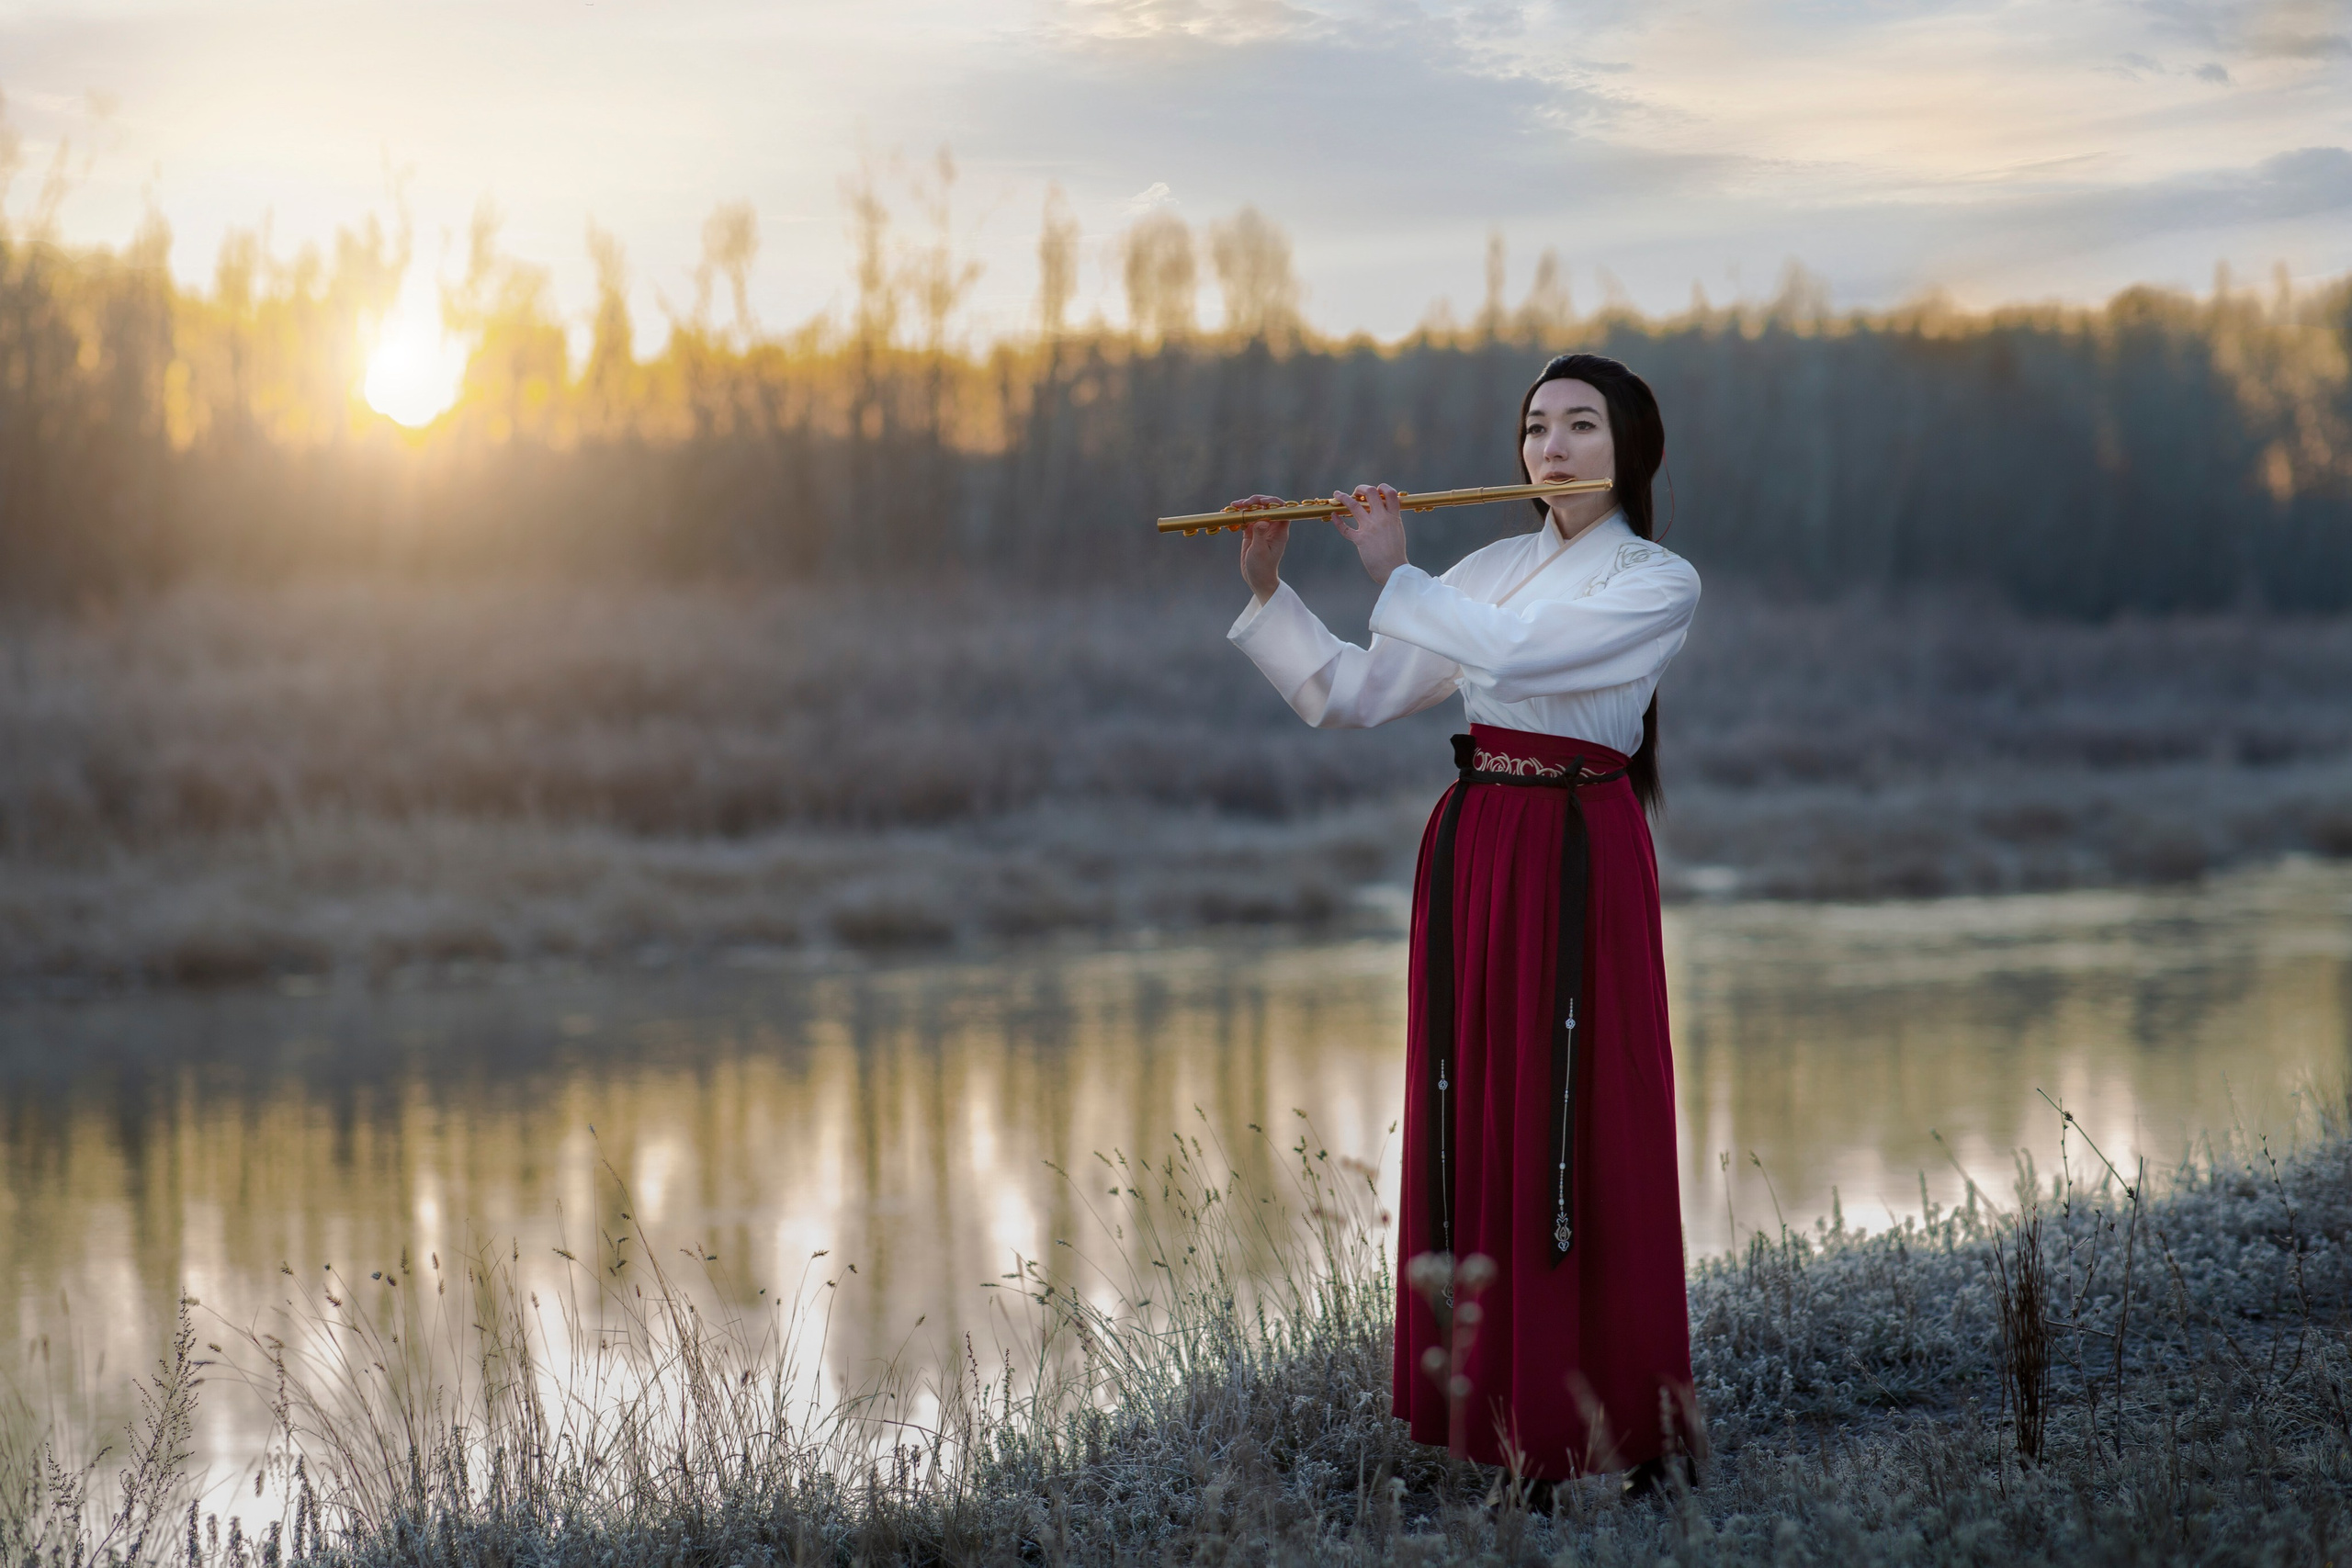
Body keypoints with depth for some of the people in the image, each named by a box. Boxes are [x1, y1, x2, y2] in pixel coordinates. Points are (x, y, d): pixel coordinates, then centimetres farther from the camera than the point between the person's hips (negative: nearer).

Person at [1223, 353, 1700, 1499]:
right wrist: (1268, 589, 2)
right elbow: (1347, 696, 12)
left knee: (1580, 1130, -6)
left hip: (1579, 856, -5)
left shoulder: (1659, 582, -2)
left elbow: (1516, 652, -18)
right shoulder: (1490, 570, 14)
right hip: (1471, 847, 5)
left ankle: (1613, 1420, 0)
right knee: (1470, 1124, 5)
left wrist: (1394, 572, -9)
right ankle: (1489, 1406, 12)